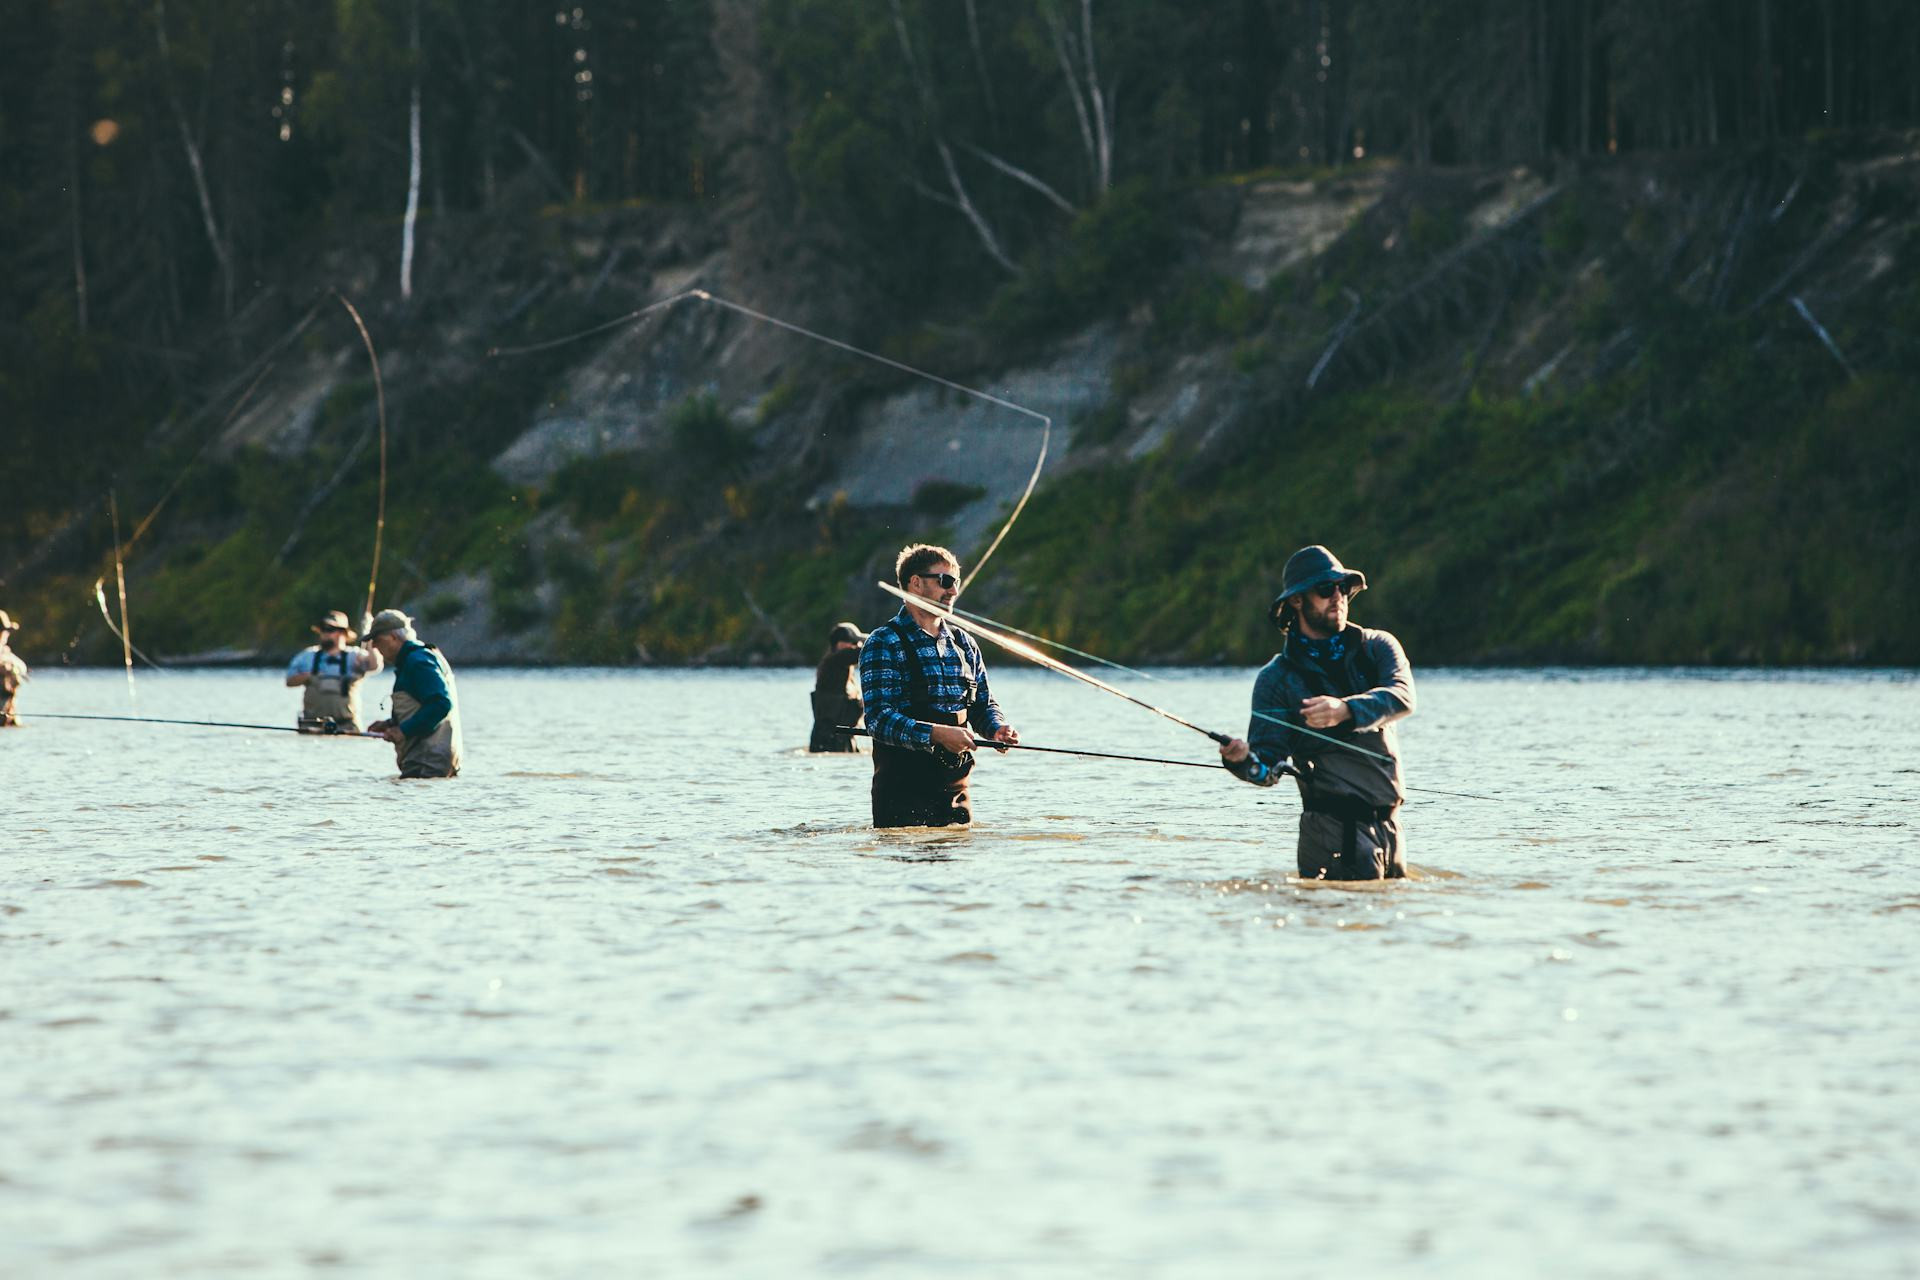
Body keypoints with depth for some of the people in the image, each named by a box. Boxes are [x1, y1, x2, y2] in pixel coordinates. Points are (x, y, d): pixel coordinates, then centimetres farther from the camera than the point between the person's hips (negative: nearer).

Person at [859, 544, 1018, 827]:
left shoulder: (964, 644, 15)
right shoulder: (883, 644, -7)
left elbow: (983, 705, 19)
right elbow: (878, 718, -17)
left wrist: (997, 729, -5)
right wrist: (936, 734, -30)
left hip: (955, 790, 6)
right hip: (902, 790, -6)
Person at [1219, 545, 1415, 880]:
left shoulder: (1377, 647, 8)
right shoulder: (1277, 678, 1)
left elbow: (1402, 697, -13)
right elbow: (1269, 769, -5)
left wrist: (1346, 710, -32)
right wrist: (1244, 760, -29)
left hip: (1390, 823, 4)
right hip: (1334, 824, -4)